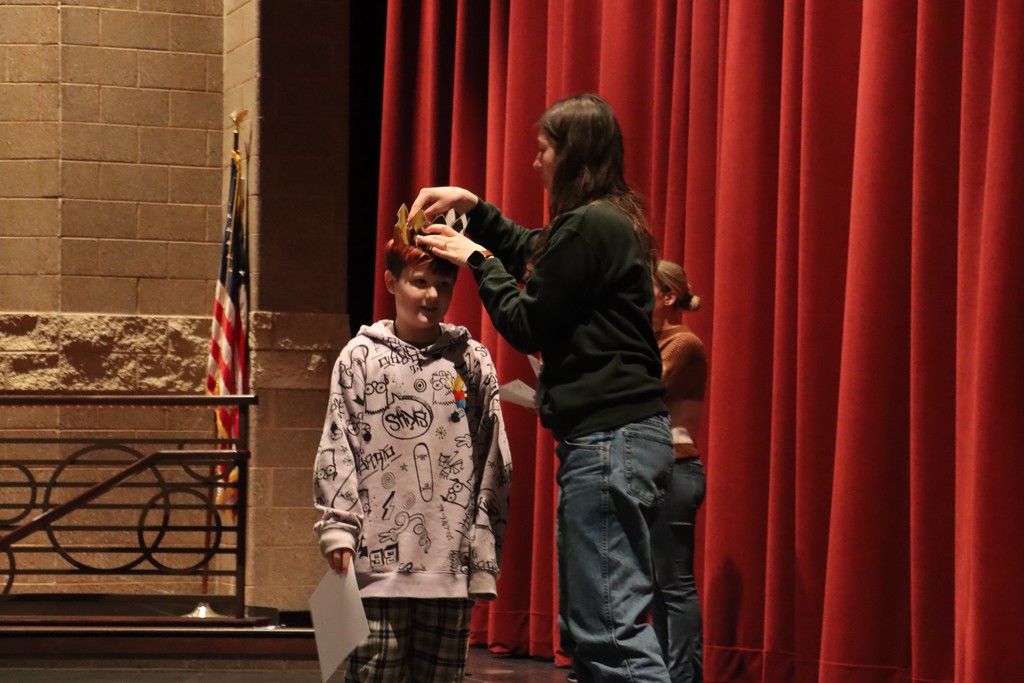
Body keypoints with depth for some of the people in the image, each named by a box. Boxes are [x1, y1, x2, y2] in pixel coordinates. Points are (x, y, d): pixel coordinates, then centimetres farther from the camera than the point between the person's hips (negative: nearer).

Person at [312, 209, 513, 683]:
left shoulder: (472, 360, 8)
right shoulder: (361, 357, 4)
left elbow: (493, 458, 9)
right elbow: (338, 448, 3)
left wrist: (486, 544, 5)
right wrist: (337, 527, -5)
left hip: (451, 554, 2)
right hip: (380, 552, -2)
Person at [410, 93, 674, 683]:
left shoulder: (588, 226, -14)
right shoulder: (610, 221, 17)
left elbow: (527, 325, -8)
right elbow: (532, 255, 35)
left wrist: (477, 259, 4)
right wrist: (472, 206, 26)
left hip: (607, 439, -11)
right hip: (620, 435, 11)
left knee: (612, 624, -15)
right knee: (584, 628, 14)